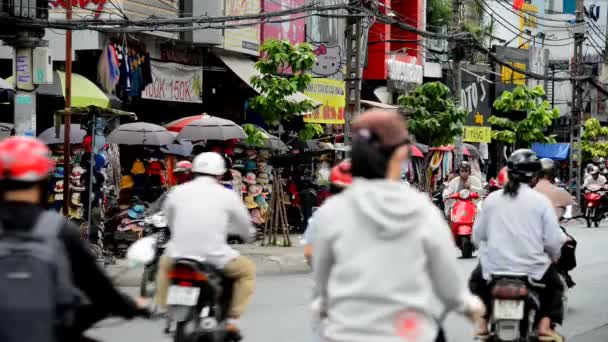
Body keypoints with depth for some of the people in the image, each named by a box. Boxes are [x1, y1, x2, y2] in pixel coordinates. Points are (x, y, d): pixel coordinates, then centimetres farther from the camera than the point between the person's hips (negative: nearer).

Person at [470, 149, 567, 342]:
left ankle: (483, 323, 17)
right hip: (532, 267, -1)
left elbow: (477, 235, 3)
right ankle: (545, 325, 9)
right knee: (554, 284, 29)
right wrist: (554, 257, 14)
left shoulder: (492, 199, -1)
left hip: (494, 266, 1)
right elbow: (553, 240, -8)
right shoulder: (541, 201, -7)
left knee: (476, 279, 33)